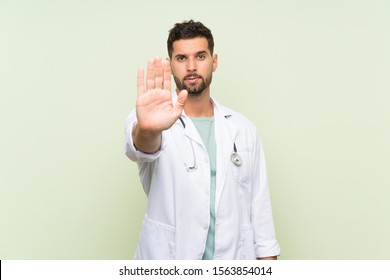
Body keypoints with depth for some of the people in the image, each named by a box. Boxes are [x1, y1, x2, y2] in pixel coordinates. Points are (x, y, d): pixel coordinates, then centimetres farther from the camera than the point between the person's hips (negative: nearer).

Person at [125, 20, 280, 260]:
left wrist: (268, 258, 0)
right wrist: (147, 130, -50)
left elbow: (259, 206, 3)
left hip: (233, 256, 2)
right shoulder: (157, 120, -6)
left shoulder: (243, 129, 2)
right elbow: (144, 147, -29)